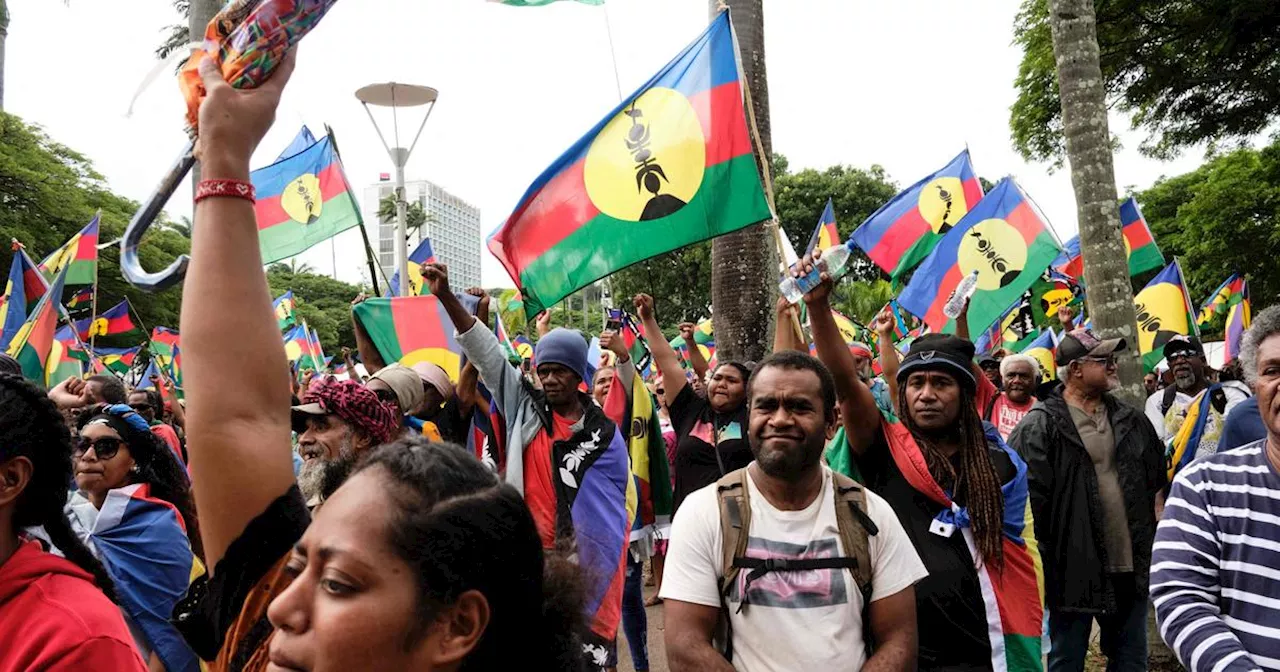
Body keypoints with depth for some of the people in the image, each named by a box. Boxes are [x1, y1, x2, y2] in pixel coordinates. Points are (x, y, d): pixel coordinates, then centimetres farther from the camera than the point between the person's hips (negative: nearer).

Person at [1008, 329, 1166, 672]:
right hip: (1075, 571, -6)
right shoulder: (1040, 426, -13)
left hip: (1130, 567, 6)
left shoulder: (1131, 420, 9)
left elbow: (1158, 475, 21)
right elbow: (1026, 496, -18)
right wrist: (1047, 559, -16)